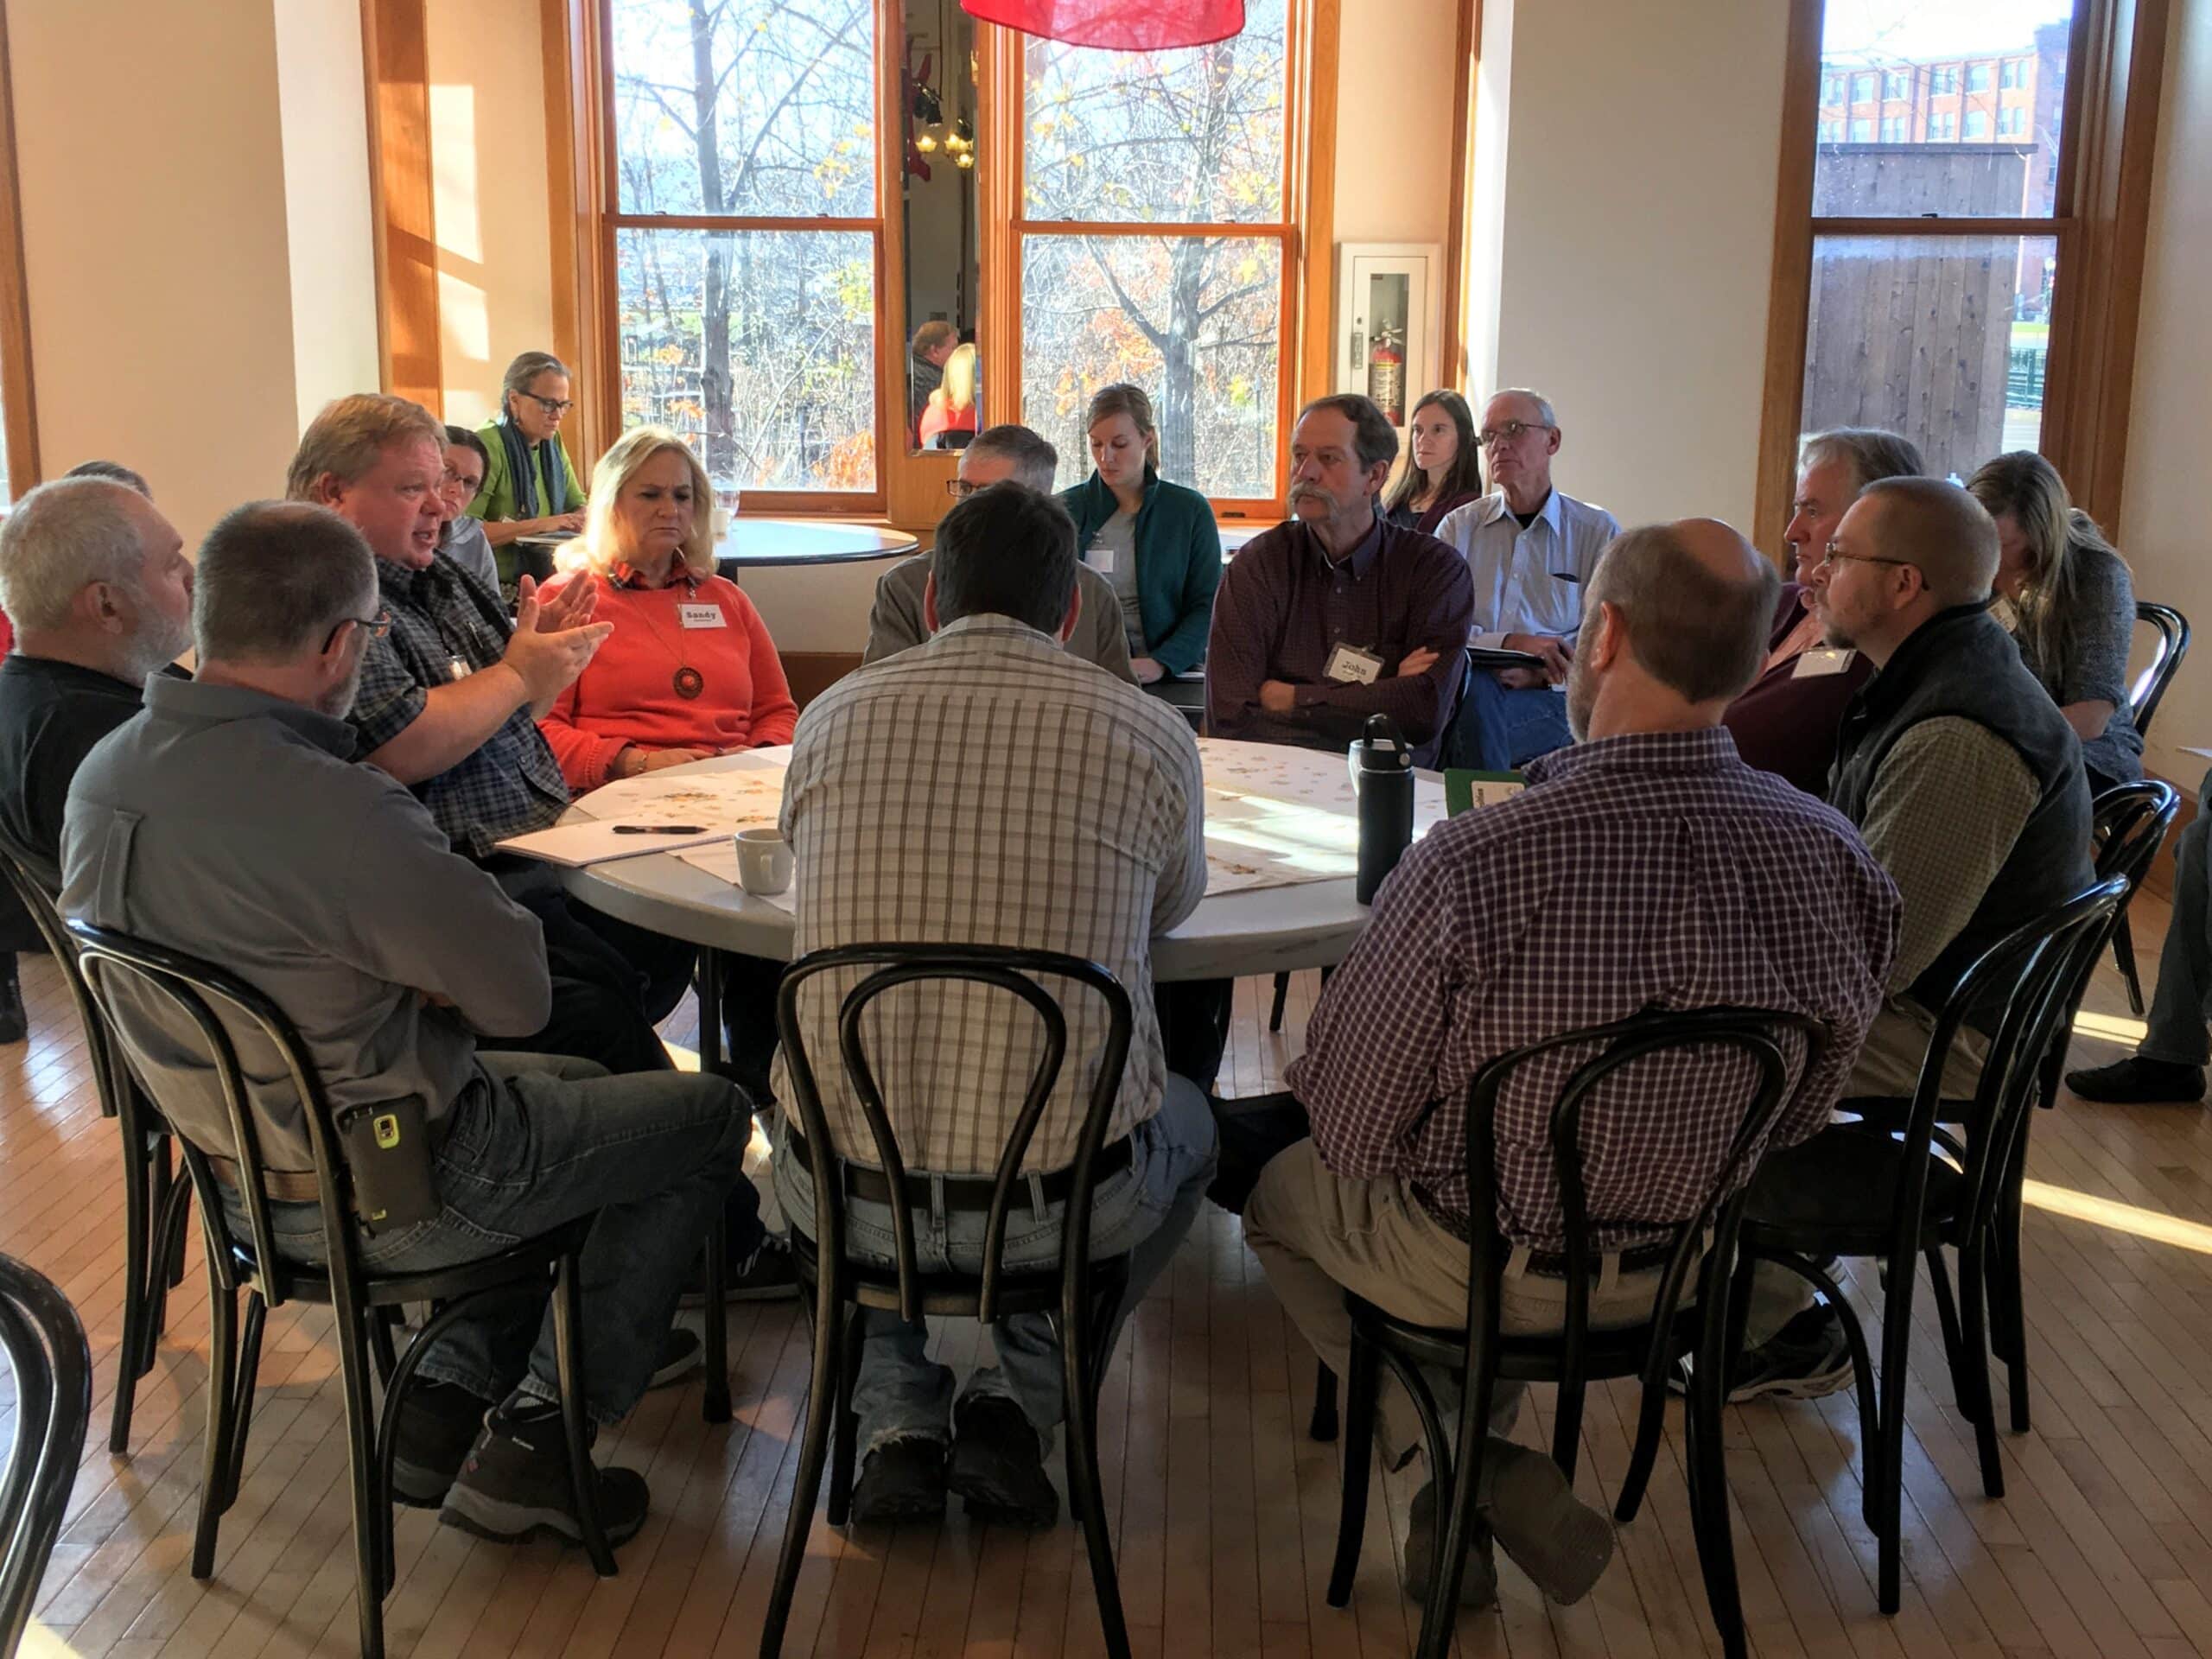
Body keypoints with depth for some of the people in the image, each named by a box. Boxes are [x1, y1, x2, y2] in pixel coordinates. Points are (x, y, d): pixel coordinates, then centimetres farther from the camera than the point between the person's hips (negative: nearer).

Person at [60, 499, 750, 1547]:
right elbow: (519, 995, -22)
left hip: (243, 1167, 9)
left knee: (577, 1088, 29)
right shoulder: (334, 812, -33)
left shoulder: (105, 774, -4)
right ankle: (533, 1442, 10)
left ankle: (448, 1400, 23)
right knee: (709, 1116, 10)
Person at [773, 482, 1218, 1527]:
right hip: (1062, 1202, -1)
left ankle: (896, 1420, 22)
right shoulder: (1150, 734, -5)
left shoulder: (831, 717, 0)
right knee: (1186, 1126, 33)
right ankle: (1020, 1401, 16)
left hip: (848, 1201, 2)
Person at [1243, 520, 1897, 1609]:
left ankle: (1468, 1465, 12)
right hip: (1697, 1269, 5)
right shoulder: (1839, 862, -19)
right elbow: (1795, 1120, -3)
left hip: (1483, 1268, -4)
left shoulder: (1471, 866, -34)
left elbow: (1350, 1129, -19)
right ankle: (1474, 1493, 32)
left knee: (1280, 1193, 26)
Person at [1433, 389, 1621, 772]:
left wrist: (1542, 674, -16)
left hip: (1556, 699, -1)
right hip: (1466, 686, 2)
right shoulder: (1458, 527, 17)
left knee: (1476, 694, -34)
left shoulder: (1598, 531, 12)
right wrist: (1508, 643, -14)